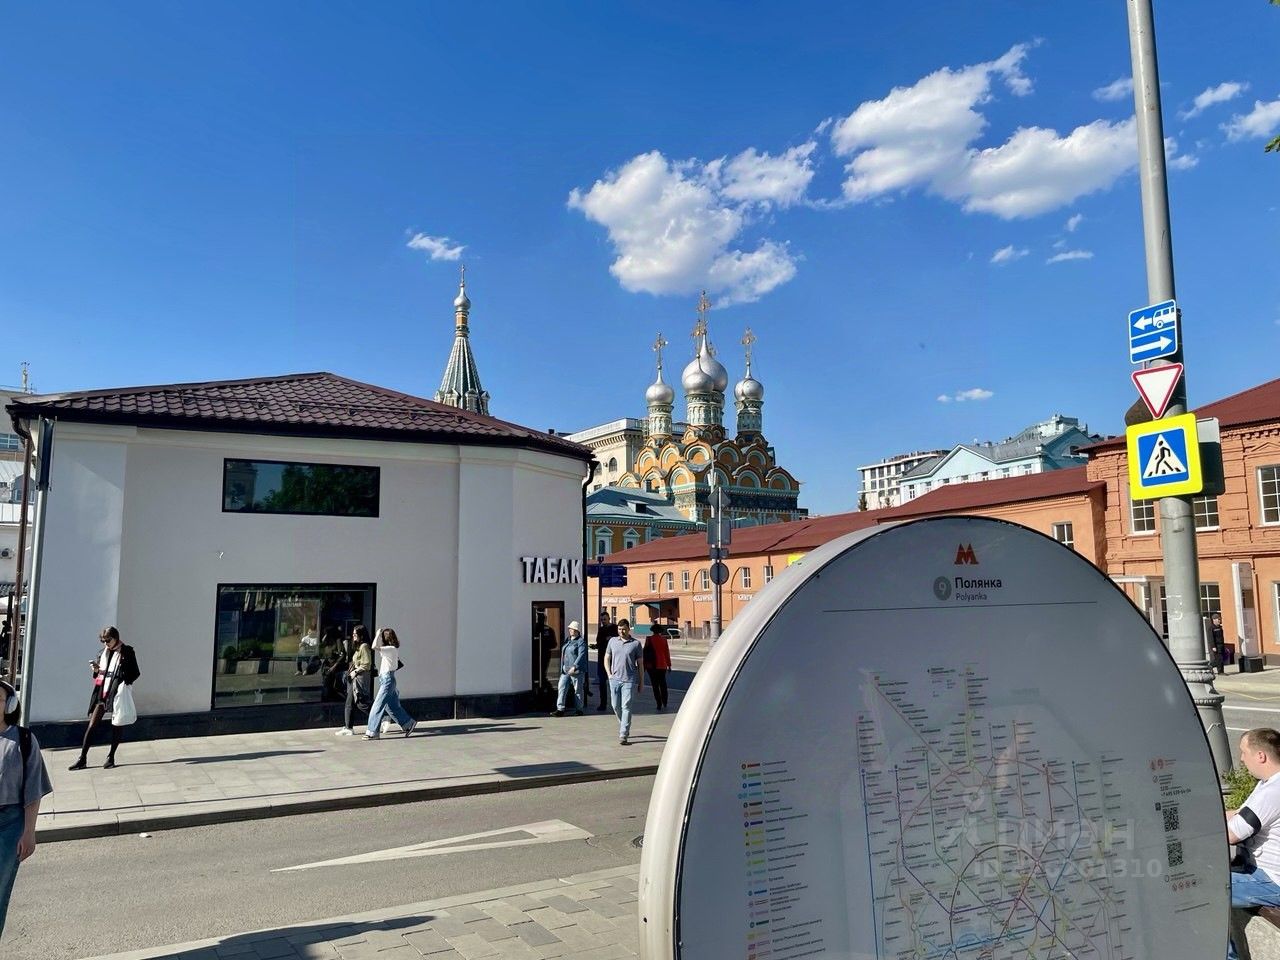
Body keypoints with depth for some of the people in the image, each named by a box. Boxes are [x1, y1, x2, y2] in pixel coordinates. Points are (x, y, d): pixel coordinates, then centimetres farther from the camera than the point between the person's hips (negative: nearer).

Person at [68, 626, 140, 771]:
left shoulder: (127, 652, -5)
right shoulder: (105, 652, 11)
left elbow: (135, 673, -4)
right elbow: (100, 672, 20)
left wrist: (125, 682, -18)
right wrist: (97, 669, -1)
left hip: (117, 693, -5)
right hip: (102, 693, 5)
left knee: (116, 726, 5)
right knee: (92, 725, 2)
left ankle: (111, 757, 16)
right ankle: (82, 759, 8)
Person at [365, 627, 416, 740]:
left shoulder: (392, 649, -16)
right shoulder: (388, 649, 11)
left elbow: (375, 647, -26)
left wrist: (378, 633, -15)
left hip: (387, 679, -10)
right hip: (383, 679, 10)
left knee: (377, 706, -7)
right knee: (392, 706, 15)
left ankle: (373, 732, -3)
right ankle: (408, 723, 24)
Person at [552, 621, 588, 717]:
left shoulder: (581, 641, -9)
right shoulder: (567, 640, 14)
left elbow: (581, 655, -19)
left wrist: (574, 667, -27)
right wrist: (562, 667, 18)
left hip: (576, 670, -7)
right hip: (565, 670, 7)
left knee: (578, 690, 5)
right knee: (562, 688, -1)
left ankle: (579, 709, 16)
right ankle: (560, 709, -1)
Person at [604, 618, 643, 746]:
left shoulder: (636, 643, 1)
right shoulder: (613, 641, 8)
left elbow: (640, 663, 5)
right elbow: (606, 659, 16)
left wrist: (641, 682, 5)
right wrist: (609, 674, 3)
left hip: (629, 680, -3)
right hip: (615, 679, 4)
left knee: (626, 707, -9)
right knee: (616, 706, 10)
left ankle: (623, 735, -8)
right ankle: (624, 727, 33)